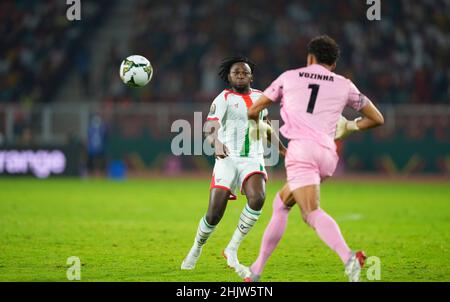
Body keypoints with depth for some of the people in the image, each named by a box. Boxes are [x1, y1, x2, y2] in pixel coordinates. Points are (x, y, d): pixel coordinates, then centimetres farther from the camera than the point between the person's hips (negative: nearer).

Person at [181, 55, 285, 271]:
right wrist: (216, 143, -39)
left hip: (253, 160, 3)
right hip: (227, 160, -3)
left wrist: (279, 147, 43)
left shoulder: (260, 97, 14)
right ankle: (196, 250, 22)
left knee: (257, 199, -28)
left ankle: (232, 249, -13)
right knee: (214, 214, -9)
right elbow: (209, 127, -18)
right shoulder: (224, 98, -2)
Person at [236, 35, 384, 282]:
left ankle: (349, 258, -46)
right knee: (281, 204, 21)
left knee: (312, 214, -20)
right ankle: (256, 271, 25)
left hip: (301, 149, -4)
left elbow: (253, 111, 19)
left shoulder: (289, 77, 16)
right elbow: (377, 118, 23)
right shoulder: (344, 85, 19)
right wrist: (351, 127, 39)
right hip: (327, 154, 4)